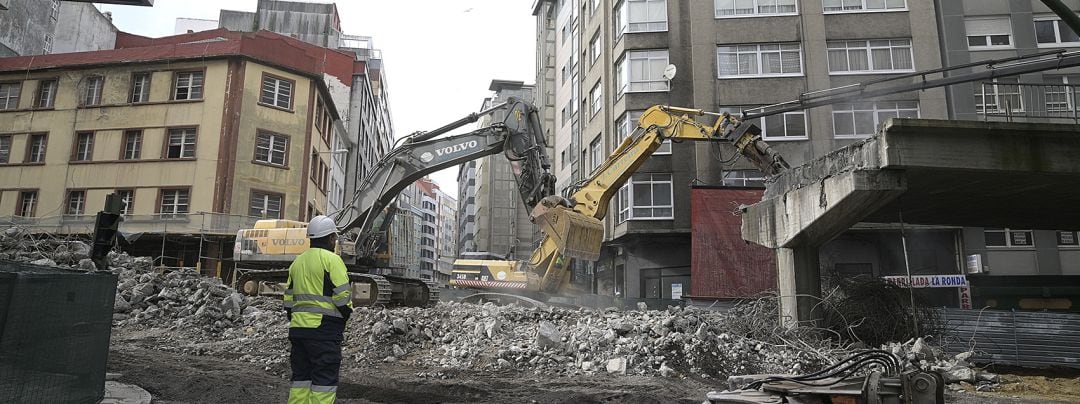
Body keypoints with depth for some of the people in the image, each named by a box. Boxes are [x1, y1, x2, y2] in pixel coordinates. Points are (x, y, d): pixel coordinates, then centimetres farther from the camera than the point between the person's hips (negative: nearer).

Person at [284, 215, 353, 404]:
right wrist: (344, 316, 3)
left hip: (298, 327, 7)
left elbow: (288, 299, 17)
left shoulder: (297, 262, 16)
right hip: (324, 329, -7)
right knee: (324, 381, -3)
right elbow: (342, 296, -13)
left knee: (301, 377, 14)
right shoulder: (331, 259, -8)